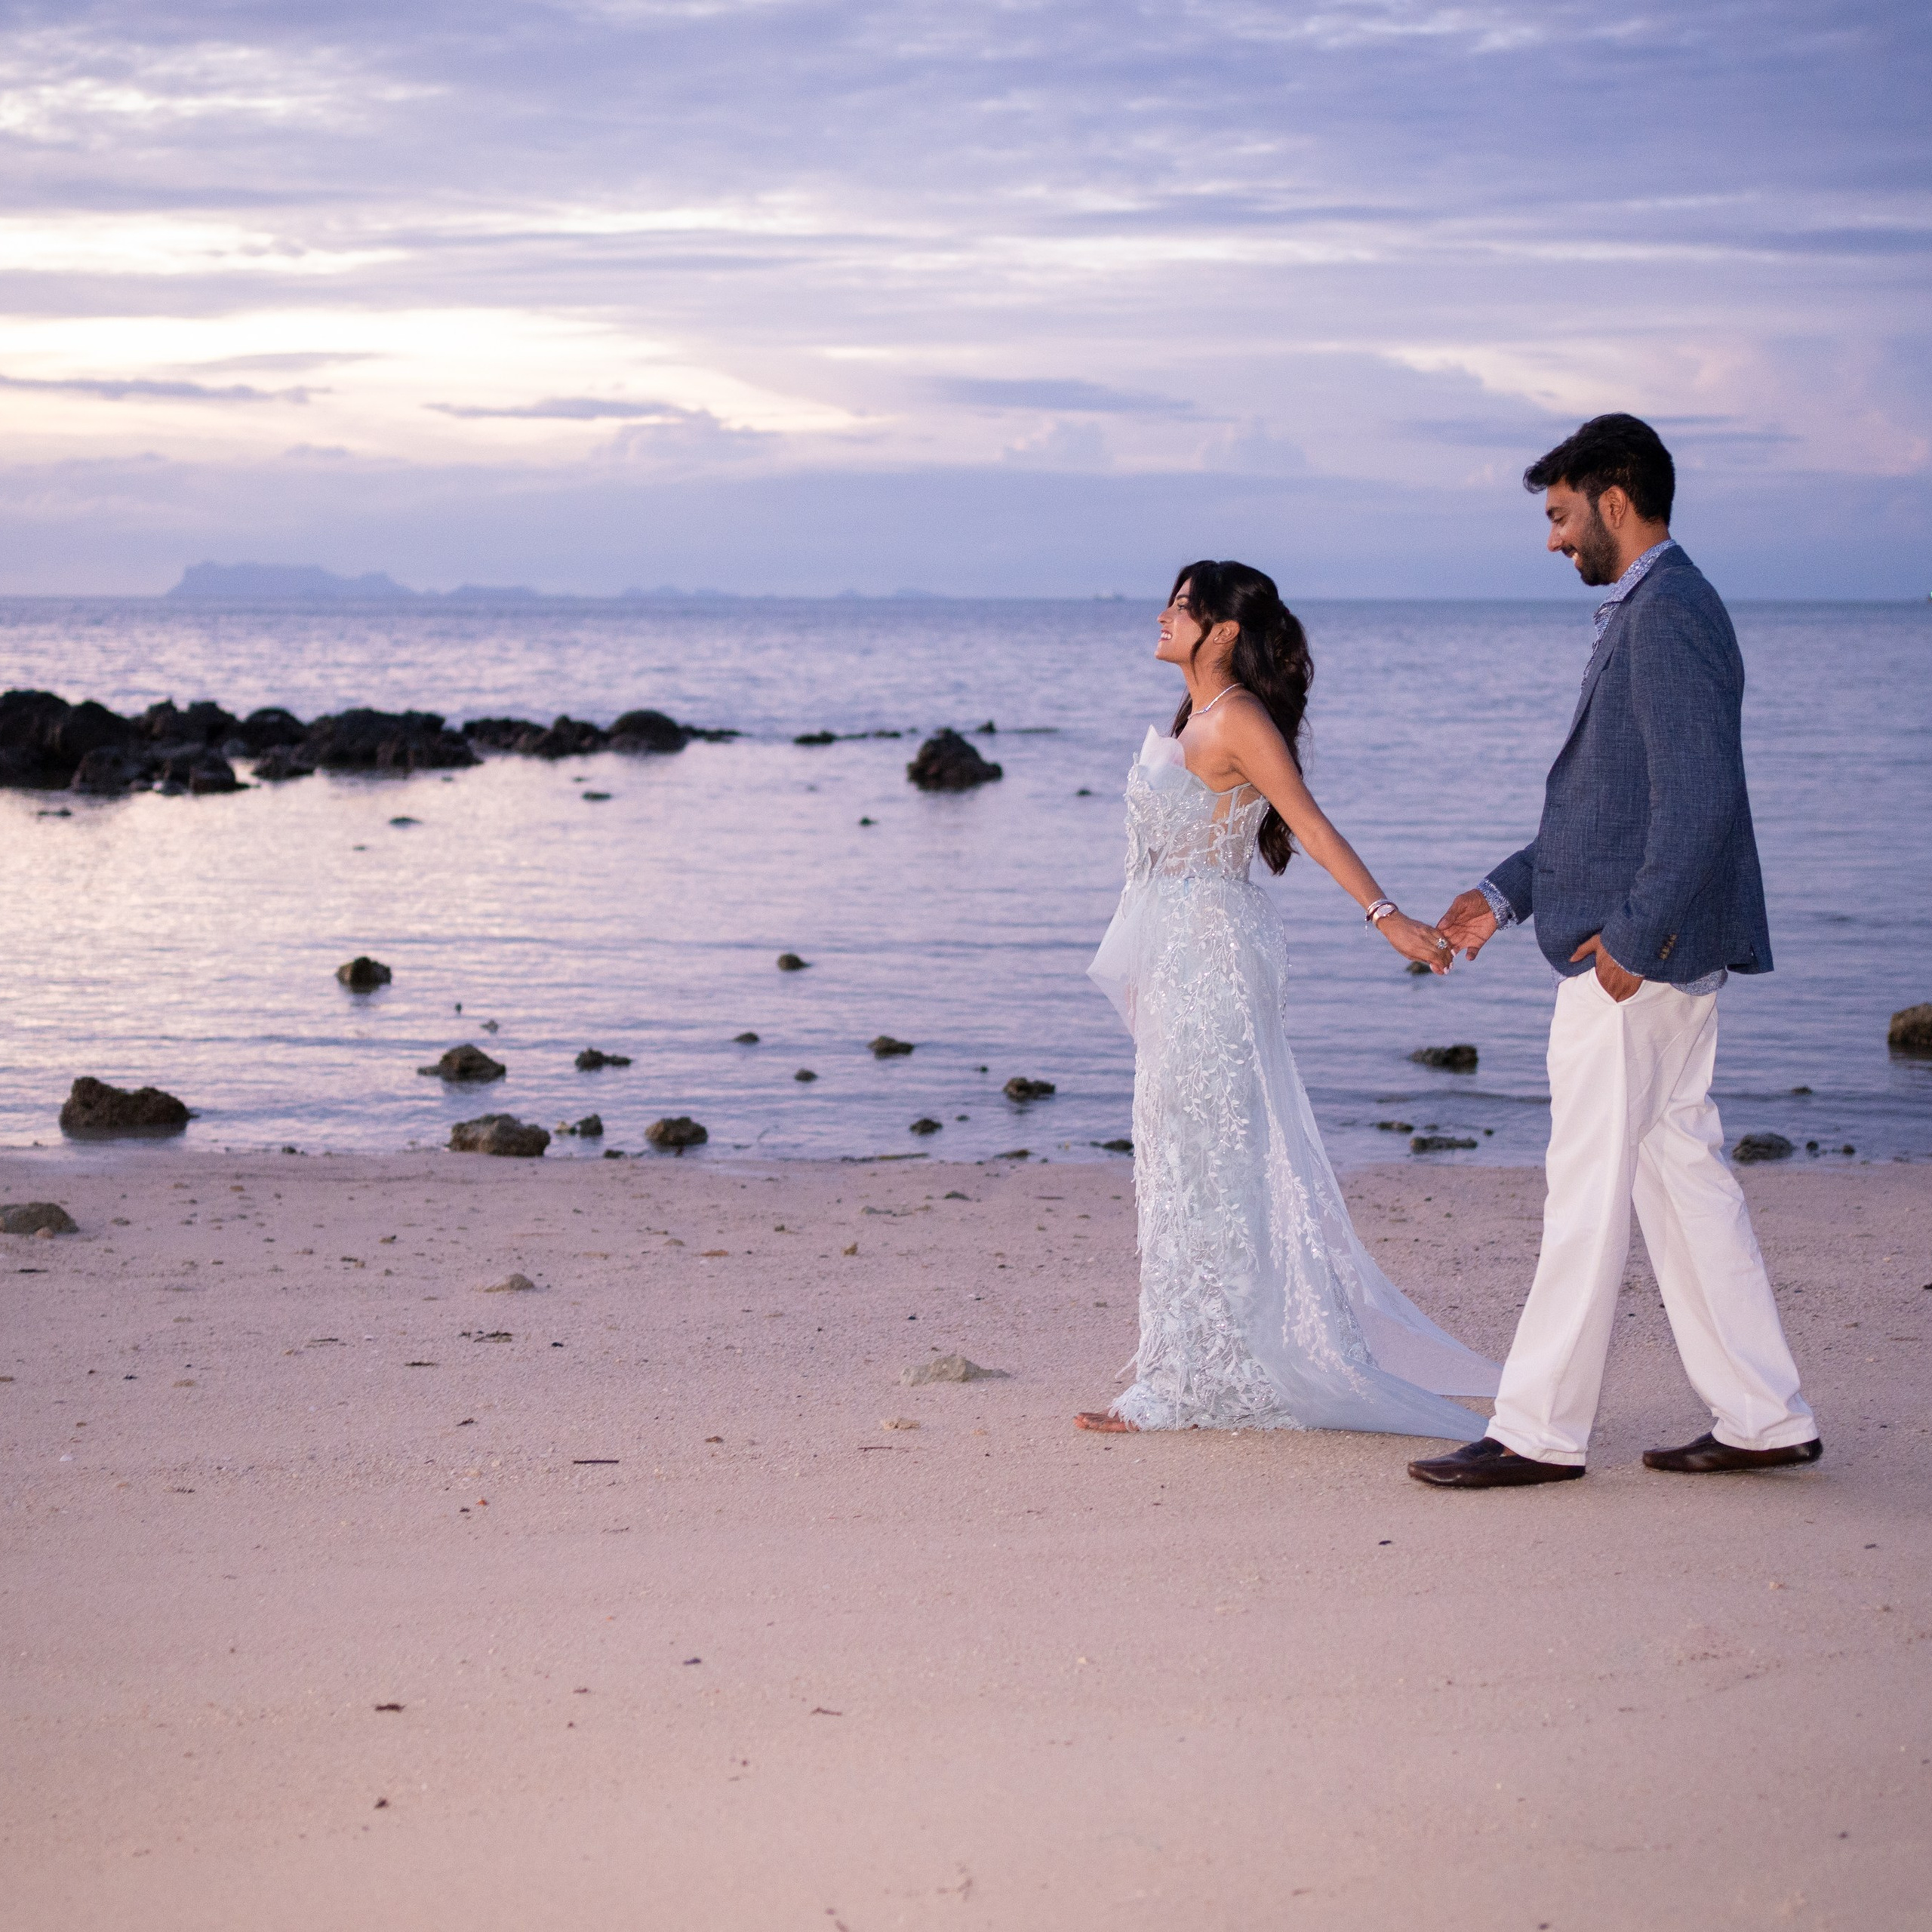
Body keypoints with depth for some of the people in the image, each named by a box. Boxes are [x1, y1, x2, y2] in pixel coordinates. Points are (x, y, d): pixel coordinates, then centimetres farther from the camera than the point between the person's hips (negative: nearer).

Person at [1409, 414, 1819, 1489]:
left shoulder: (1666, 614, -15)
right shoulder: (1653, 612, 17)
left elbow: (1702, 798, -23)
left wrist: (1633, 935, -22)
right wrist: (1507, 896, 19)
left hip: (1639, 955, -10)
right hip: (1655, 947, 10)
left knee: (1593, 1187, -4)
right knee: (1681, 1168, 12)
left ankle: (1543, 1431, 4)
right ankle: (1764, 1420, 17)